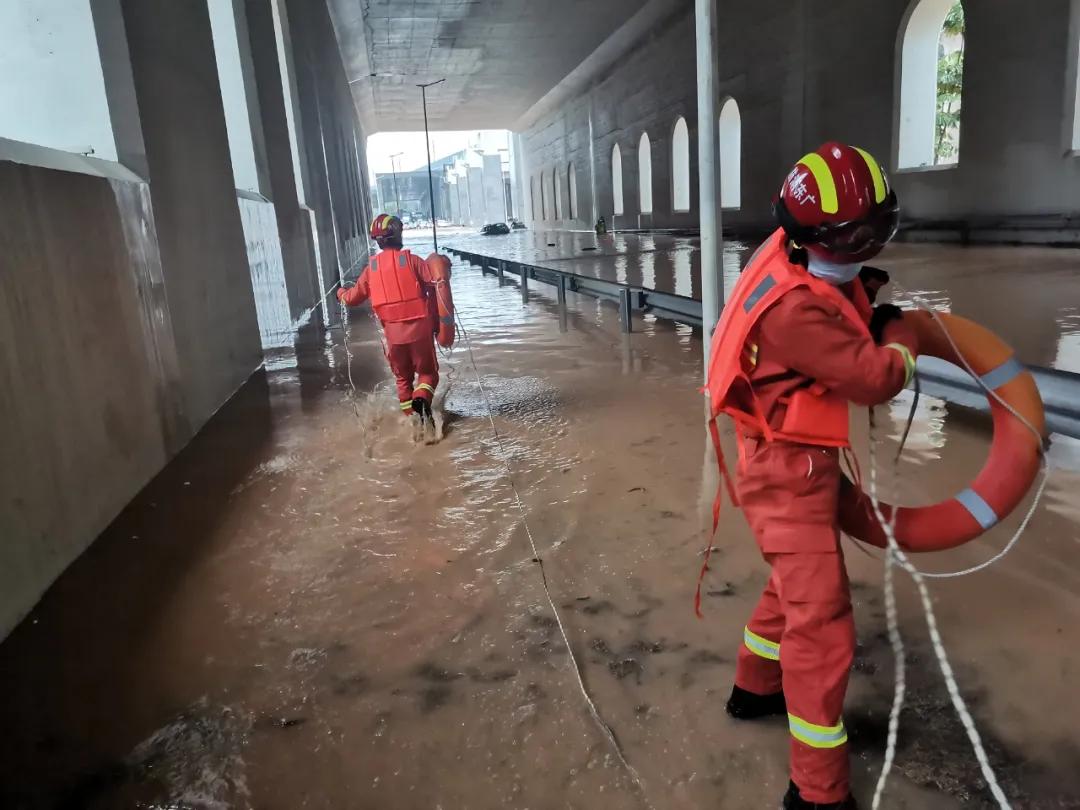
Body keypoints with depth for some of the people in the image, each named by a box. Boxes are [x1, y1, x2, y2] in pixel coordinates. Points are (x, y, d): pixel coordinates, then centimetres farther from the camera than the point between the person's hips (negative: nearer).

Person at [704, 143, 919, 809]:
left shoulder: (799, 251, -1)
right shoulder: (795, 307, -30)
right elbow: (876, 378, -26)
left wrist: (864, 293, 6)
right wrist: (902, 334, -6)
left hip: (801, 461, 10)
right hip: (790, 473, -10)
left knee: (799, 588, 27)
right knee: (822, 624, -4)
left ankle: (755, 688, 48)